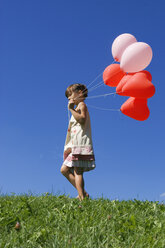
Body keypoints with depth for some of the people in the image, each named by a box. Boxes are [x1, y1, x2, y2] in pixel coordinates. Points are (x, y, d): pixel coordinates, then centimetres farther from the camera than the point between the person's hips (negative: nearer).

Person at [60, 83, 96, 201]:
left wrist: (72, 109, -20)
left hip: (81, 145, -10)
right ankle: (83, 193, 4)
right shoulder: (77, 108, 26)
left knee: (77, 172, -15)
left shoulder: (82, 105, -2)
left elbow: (82, 120, -22)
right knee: (64, 169, 5)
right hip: (75, 146, 10)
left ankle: (82, 198, -17)